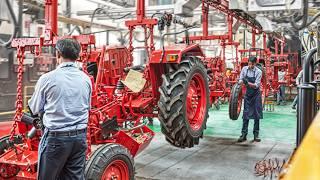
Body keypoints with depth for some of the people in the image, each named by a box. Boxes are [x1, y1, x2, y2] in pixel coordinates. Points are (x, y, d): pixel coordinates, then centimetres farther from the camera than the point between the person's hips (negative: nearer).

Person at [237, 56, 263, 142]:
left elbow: (256, 85, -16)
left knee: (257, 115, 1)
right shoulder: (244, 69, -3)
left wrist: (248, 83, -34)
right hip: (247, 94, 2)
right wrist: (241, 82, -19)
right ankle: (243, 134, 3)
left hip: (256, 95, -2)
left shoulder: (258, 72, -12)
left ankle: (256, 134, 10)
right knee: (246, 114, 0)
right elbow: (240, 79, 5)